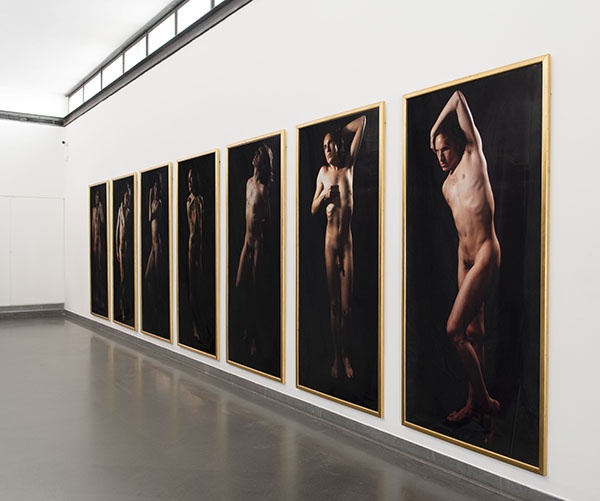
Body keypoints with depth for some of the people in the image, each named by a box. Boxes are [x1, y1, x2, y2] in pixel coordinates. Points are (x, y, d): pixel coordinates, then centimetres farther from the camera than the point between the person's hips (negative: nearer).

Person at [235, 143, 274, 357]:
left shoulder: (263, 188, -12)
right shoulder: (249, 182, 13)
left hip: (259, 240, -7)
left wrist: (259, 224, -25)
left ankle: (254, 338, 10)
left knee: (255, 288, -1)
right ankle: (247, 330, 24)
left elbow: (268, 218, -9)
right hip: (247, 237, 8)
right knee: (240, 284, 8)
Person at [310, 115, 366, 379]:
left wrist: (340, 133, 13)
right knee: (333, 303, 7)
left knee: (347, 305, 0)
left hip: (348, 241, -1)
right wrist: (324, 194, -6)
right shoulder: (323, 172, 8)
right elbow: (313, 209, 11)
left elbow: (362, 121, 3)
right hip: (330, 241, 1)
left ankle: (345, 353, 19)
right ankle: (335, 355, 18)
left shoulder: (349, 166, 3)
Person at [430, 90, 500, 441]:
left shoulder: (475, 159, -1)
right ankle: (476, 402, 23)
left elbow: (459, 99, -3)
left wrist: (437, 126, 8)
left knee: (454, 329, -14)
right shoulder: (447, 186, 17)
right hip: (466, 257, 8)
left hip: (486, 254, -8)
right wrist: (462, 266, 14)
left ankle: (484, 402, 1)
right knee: (473, 332, 12)